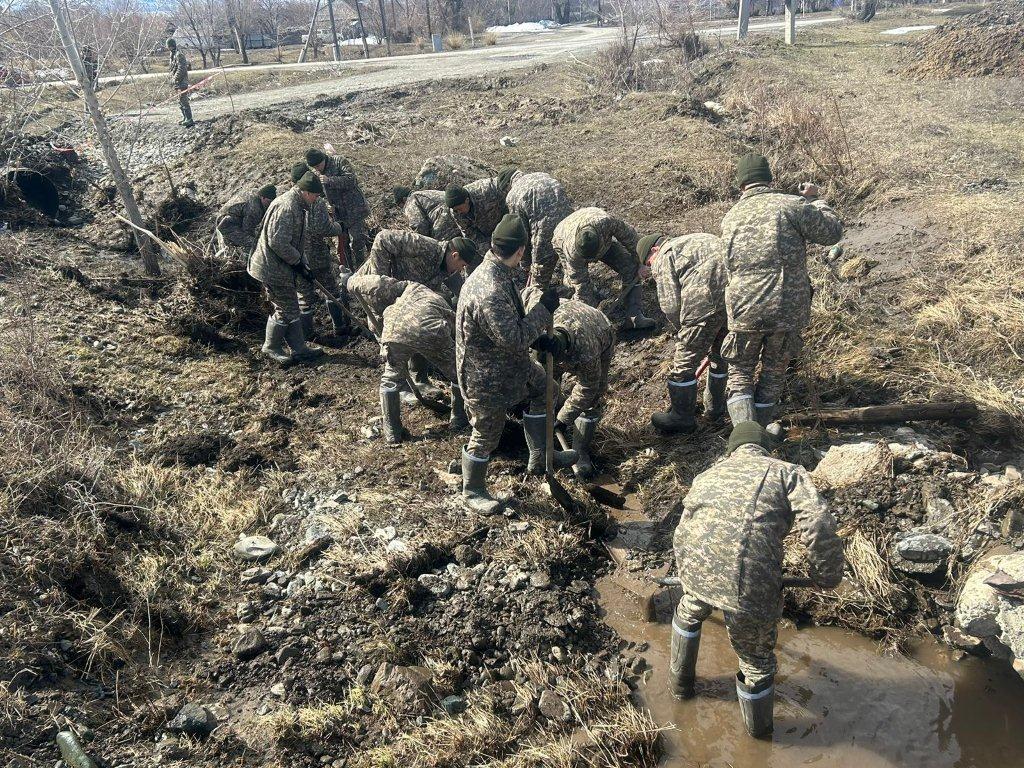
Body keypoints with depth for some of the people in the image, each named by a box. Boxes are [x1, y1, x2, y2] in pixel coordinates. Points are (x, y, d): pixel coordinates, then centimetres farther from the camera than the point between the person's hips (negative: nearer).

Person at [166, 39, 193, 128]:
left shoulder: (179, 55, -13)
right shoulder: (171, 55, 16)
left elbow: (181, 69, -19)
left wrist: (175, 79, -18)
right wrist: (172, 80, 16)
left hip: (181, 81, -10)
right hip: (176, 82, 10)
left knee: (184, 101, -12)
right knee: (180, 101, 13)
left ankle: (189, 120, -13)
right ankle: (185, 118, 20)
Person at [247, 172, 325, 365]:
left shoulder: (297, 206, 11)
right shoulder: (286, 207, -23)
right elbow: (278, 242, -29)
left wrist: (299, 263, 16)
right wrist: (298, 263, -18)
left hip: (283, 267, 11)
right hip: (273, 269, -11)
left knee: (291, 307, 14)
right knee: (284, 309, 0)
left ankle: (299, 349, 22)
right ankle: (271, 347, 17)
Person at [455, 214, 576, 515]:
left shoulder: (494, 271, -4)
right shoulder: (490, 293, -37)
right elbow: (515, 338, -31)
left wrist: (538, 339, 11)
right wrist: (544, 308, -22)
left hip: (509, 361, 10)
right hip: (487, 377, -10)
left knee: (543, 388, 26)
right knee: (486, 435, 9)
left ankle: (539, 456, 42)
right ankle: (472, 491, 34)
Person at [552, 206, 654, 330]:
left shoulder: (607, 222, -45)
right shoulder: (571, 250, -44)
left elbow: (630, 236, -23)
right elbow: (580, 283, -33)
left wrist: (640, 263, -12)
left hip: (604, 238, 2)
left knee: (631, 268, -11)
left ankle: (634, 315, -9)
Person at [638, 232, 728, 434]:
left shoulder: (663, 258, 7)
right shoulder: (695, 240, 31)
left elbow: (670, 306, -2)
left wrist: (681, 331, 15)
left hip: (708, 303, -8)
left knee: (684, 363, 7)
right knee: (720, 354, 26)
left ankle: (682, 418, 20)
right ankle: (715, 407, 42)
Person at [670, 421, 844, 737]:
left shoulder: (707, 475, 27)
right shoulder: (787, 471, 15)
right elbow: (818, 525, -3)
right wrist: (828, 577, 13)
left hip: (696, 569, 3)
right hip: (752, 589, -3)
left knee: (689, 613, 39)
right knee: (757, 661, 26)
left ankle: (680, 682, 58)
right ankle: (759, 727, 51)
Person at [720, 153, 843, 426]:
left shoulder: (729, 218, 8)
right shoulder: (790, 205, -4)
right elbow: (832, 232, 2)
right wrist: (813, 200, 17)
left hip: (744, 311, 1)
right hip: (788, 309, -1)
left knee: (740, 374, 14)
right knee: (773, 374, 18)